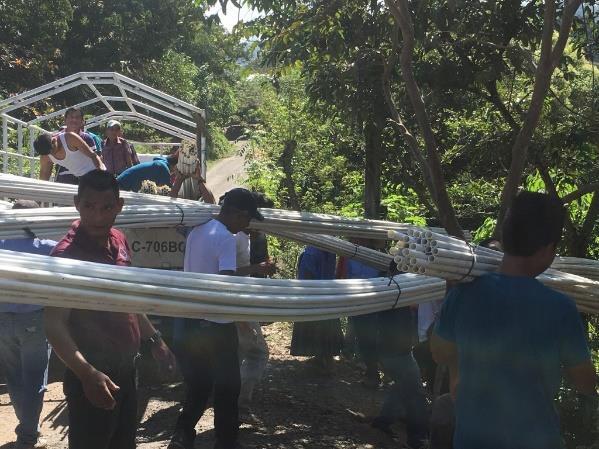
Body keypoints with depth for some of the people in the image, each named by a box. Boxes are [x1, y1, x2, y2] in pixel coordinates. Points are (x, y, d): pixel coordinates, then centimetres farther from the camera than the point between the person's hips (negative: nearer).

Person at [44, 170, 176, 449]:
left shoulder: (118, 240, 3)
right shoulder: (67, 253, -20)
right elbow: (54, 325, -24)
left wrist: (155, 340, 18)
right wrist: (87, 373, -34)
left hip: (126, 369, 8)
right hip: (93, 377, -8)